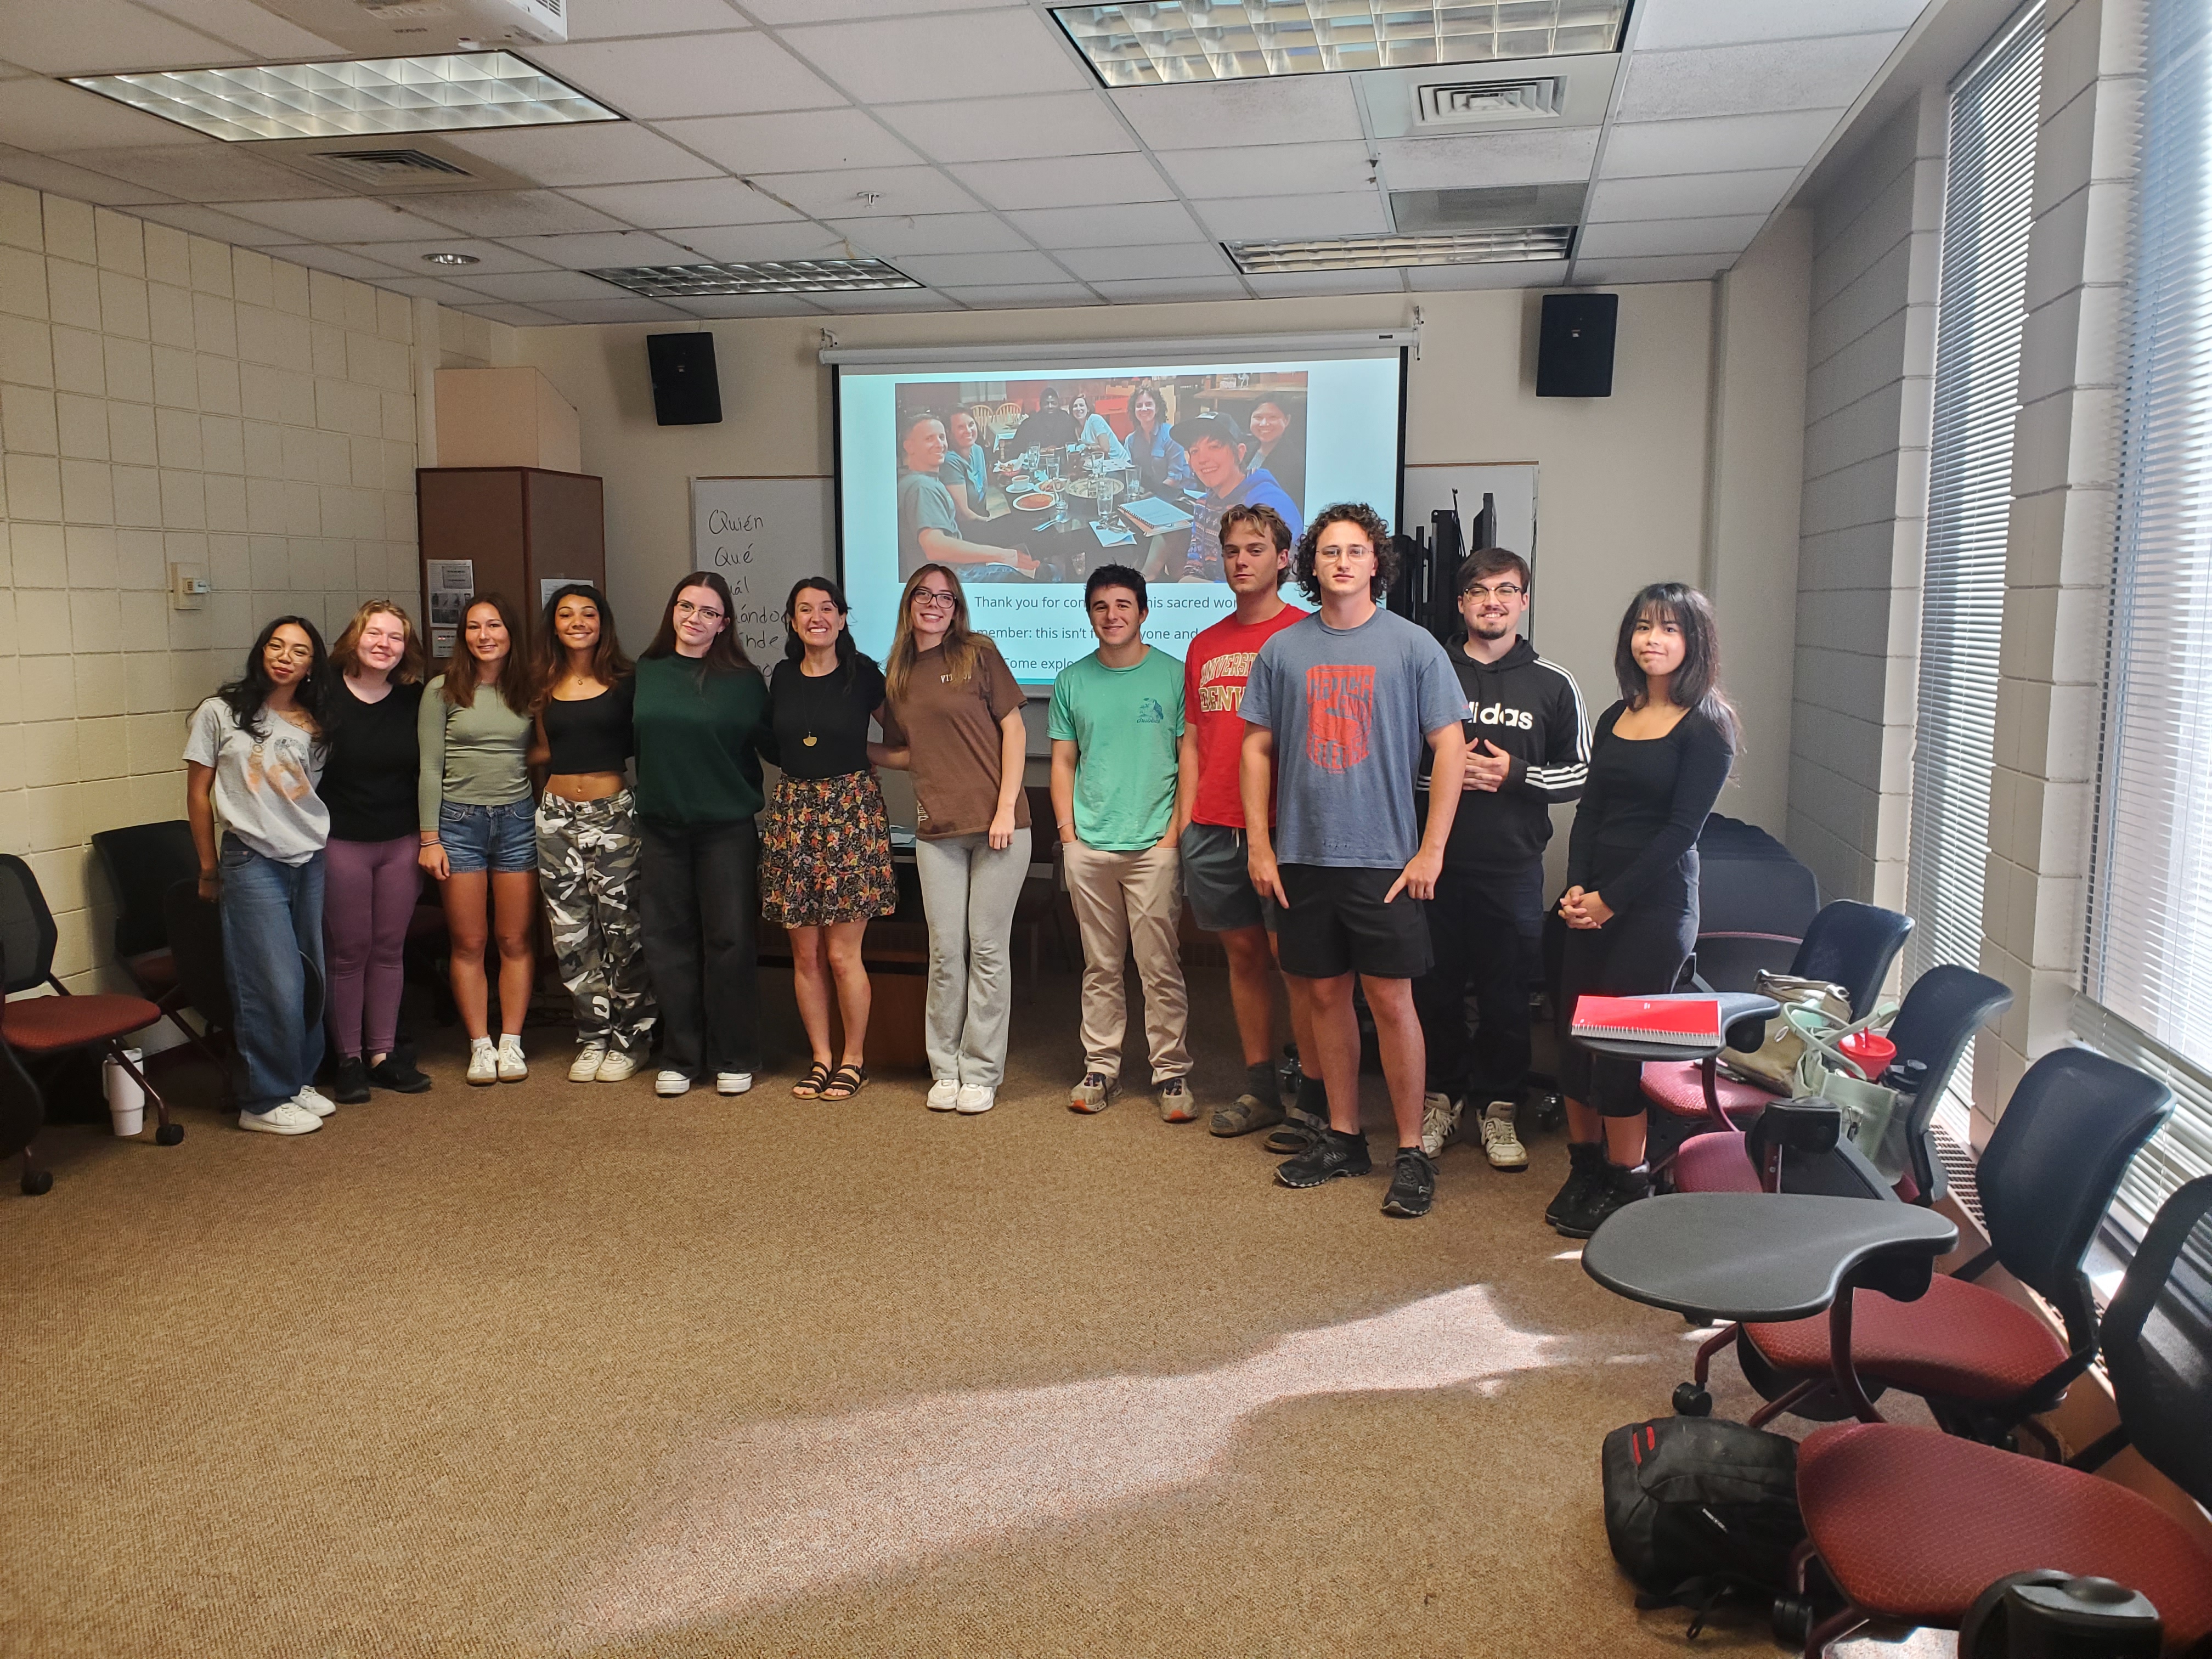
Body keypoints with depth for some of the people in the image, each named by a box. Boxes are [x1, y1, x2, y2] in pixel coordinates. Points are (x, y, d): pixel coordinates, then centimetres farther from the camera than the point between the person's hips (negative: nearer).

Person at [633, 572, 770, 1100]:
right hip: (661, 825, 3)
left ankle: (733, 1059, 14)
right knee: (668, 941, 7)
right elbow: (632, 741, 15)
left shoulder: (743, 680, -3)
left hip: (727, 826, -3)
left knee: (728, 941, 1)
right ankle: (679, 1057, 18)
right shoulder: (645, 673, 6)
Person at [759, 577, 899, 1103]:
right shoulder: (783, 677, 9)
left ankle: (853, 1059, 13)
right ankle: (821, 1058, 19)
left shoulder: (862, 674, -2)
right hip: (793, 812, 4)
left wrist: (856, 751, 2)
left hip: (851, 811, -4)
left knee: (841, 955, -4)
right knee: (805, 955, 6)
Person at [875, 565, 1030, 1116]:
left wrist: (1006, 808, -9)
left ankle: (981, 1072, 12)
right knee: (946, 952, 5)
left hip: (997, 825, -3)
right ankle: (945, 1070, 17)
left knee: (987, 949, 2)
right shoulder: (897, 676, 12)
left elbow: (1013, 729, -3)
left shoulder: (978, 654, -1)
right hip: (937, 831, 4)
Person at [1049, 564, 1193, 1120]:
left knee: (1161, 968, -2)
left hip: (1154, 845, -3)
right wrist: (1068, 832, 4)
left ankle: (1172, 1073, 8)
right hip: (1088, 846, 3)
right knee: (1100, 967, 10)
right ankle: (1100, 1067, 19)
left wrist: (1176, 830, -6)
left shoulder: (1173, 674, 1)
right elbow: (1063, 762, 13)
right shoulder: (1072, 680, 10)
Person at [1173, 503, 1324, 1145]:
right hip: (1213, 829, 6)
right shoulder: (1205, 645, 16)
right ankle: (1260, 1090, 21)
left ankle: (1315, 1101, 5)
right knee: (1244, 954, 11)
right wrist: (1184, 823, 11)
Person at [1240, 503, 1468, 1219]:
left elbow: (1449, 745, -2)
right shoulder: (1282, 649, 7)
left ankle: (1412, 1152, 9)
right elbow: (1258, 748, 10)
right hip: (1303, 857, 3)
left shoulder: (1412, 645, -1)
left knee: (1391, 1000, -2)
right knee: (1324, 994, 10)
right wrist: (1259, 846, 4)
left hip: (1385, 859, -3)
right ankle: (1343, 1137, 24)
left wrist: (1431, 850, -7)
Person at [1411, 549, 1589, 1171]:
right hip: (1436, 861, 0)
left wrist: (1515, 774, -8)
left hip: (1513, 867, 0)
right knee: (1434, 987, 7)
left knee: (1507, 992, 6)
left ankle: (1497, 1106, 21)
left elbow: (1581, 772, 8)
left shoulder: (1553, 684, 6)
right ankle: (1441, 1097, 24)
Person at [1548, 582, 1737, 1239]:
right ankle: (1585, 1166, 20)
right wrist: (1576, 888, -4)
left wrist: (1610, 898, -12)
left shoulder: (1707, 727, -6)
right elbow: (1589, 810, 10)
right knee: (1574, 1030, 6)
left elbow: (1681, 828, -11)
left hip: (1657, 901, -6)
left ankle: (1625, 1181, 10)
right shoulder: (1616, 717, 13)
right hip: (1594, 899, 6)